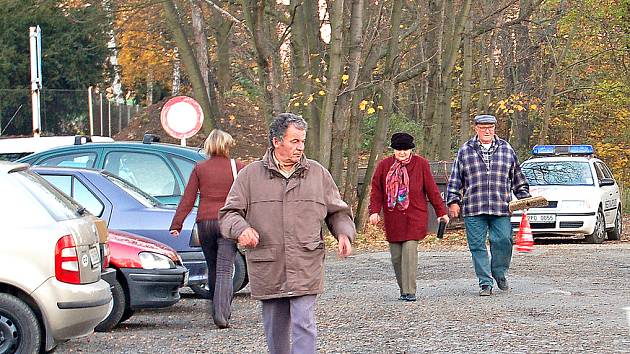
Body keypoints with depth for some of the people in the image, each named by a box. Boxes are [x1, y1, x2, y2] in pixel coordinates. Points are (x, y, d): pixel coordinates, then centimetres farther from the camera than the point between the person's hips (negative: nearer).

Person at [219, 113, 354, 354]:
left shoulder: (318, 174, 9)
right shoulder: (251, 175, 5)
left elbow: (337, 212, 17)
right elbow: (229, 214, 4)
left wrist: (344, 234, -2)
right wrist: (241, 229, -17)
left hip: (306, 269, -1)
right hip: (267, 269, 1)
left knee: (303, 324, -11)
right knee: (275, 328, 11)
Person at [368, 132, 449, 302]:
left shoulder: (421, 164, 1)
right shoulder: (384, 165, 5)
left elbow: (432, 189, 4)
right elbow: (376, 190, 6)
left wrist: (441, 212, 5)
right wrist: (374, 211, -6)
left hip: (414, 217, -3)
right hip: (392, 218, 3)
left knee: (409, 250, -14)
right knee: (396, 256, 5)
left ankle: (409, 291, -13)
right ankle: (403, 290, 19)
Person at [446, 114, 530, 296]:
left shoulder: (506, 150, 12)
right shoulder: (465, 151, 9)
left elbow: (518, 178, 19)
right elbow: (455, 180, 11)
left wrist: (524, 197, 14)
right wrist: (453, 201, 3)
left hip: (501, 208, 0)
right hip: (473, 210, 0)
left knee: (503, 241, -8)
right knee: (477, 246, -1)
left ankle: (500, 273, 16)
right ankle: (485, 283, 6)